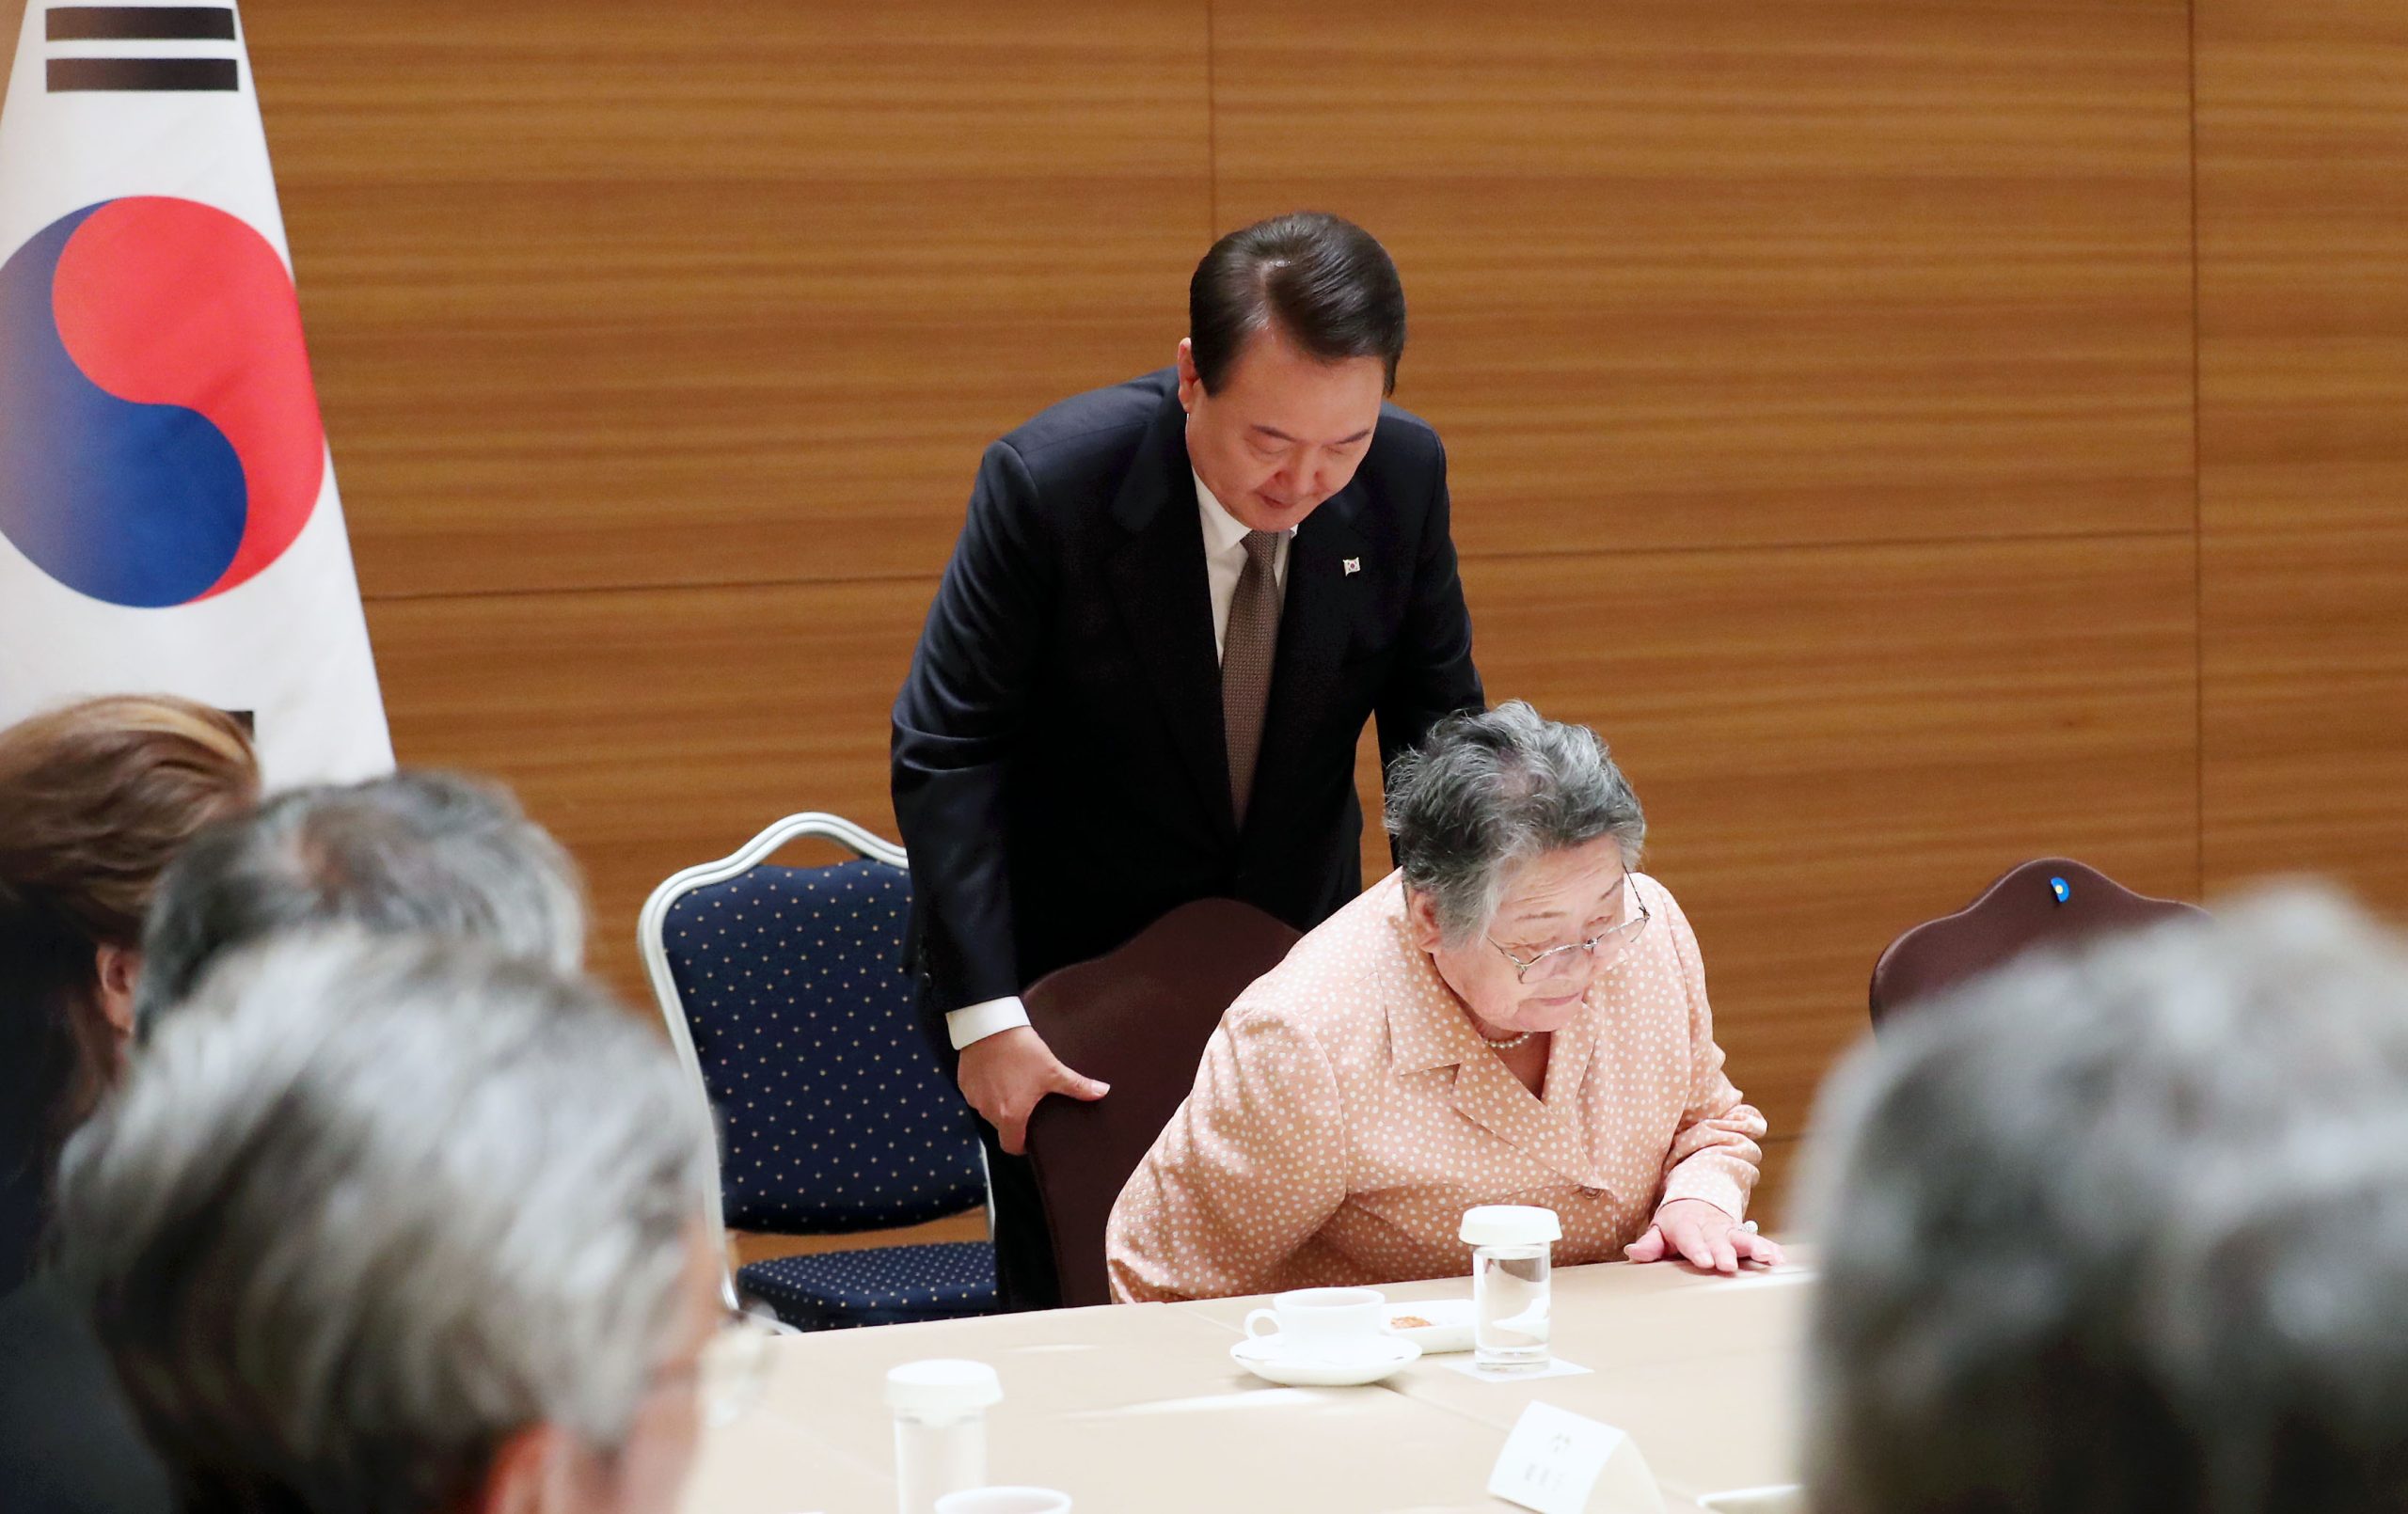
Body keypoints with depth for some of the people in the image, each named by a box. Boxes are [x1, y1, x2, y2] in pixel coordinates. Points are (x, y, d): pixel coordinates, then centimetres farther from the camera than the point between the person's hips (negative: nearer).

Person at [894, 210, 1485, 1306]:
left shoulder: (1405, 475, -14)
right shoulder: (1050, 482, -24)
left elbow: (1437, 730, -1)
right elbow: (946, 754, -20)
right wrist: (984, 1016, -26)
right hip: (1068, 976, -3)